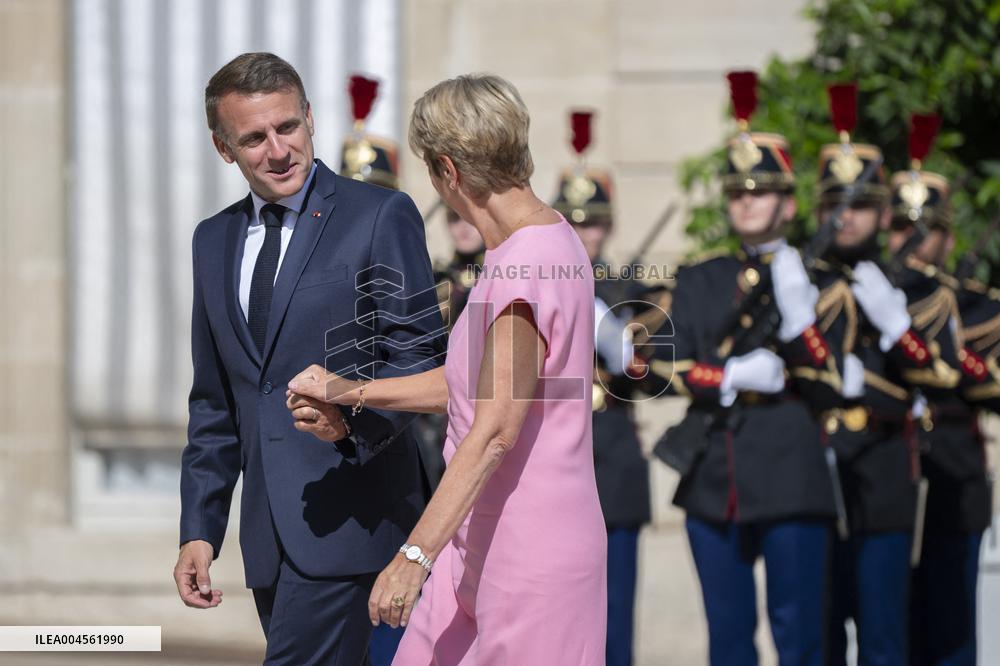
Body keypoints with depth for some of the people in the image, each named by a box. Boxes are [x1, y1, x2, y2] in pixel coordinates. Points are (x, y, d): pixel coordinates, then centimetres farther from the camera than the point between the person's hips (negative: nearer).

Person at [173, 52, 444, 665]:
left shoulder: (381, 217, -3)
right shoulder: (214, 241, 16)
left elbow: (419, 359, -6)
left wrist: (351, 416, -25)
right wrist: (199, 529, 13)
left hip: (346, 513, -6)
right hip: (268, 528, 6)